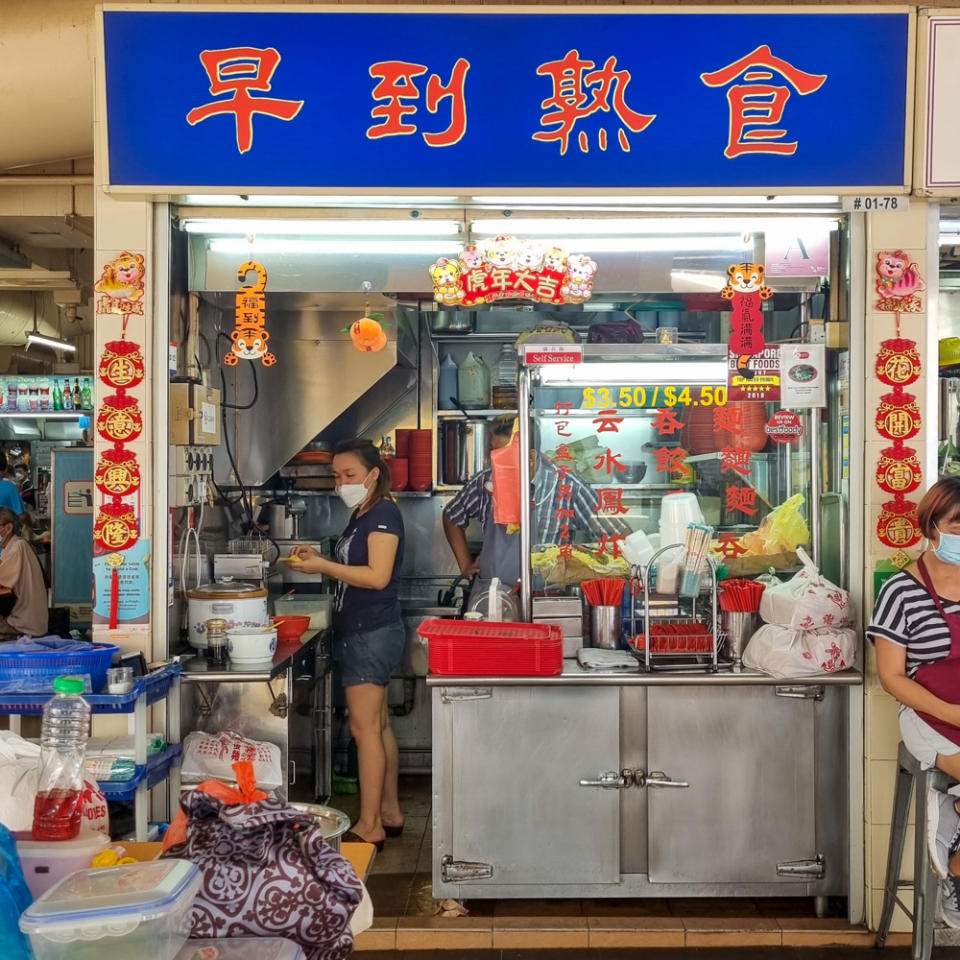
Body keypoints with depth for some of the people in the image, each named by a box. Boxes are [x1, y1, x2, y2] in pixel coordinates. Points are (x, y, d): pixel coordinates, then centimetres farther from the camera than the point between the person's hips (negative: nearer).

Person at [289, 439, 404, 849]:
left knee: (365, 727, -7)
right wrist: (318, 559, 5)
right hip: (360, 631, 10)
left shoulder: (383, 513, -13)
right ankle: (390, 813, 22)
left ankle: (369, 827, -1)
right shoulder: (361, 516, 16)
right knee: (378, 724, 13)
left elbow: (377, 576, -21)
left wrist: (322, 566, -18)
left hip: (372, 633, -10)